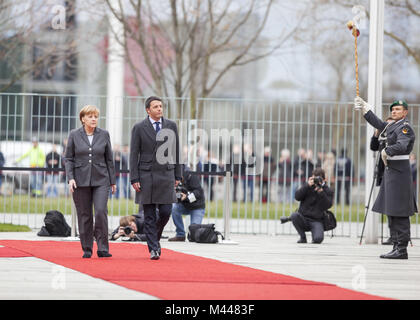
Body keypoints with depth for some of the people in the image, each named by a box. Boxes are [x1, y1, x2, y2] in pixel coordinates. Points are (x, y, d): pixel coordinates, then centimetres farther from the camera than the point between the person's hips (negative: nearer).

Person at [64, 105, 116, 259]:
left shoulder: (104, 135, 6)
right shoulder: (74, 135, 3)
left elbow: (109, 159, 9)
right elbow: (68, 158, 4)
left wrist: (112, 181, 9)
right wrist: (70, 178, -8)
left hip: (100, 180, 0)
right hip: (81, 180, 0)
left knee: (101, 211, -14)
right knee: (84, 215, 3)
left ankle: (102, 248, -9)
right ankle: (87, 249, 12)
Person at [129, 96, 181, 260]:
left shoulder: (171, 126, 6)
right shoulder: (139, 128, -1)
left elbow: (175, 151, 11)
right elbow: (134, 154, -1)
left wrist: (177, 176, 9)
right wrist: (134, 179, -8)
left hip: (166, 175, 2)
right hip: (146, 175, -2)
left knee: (165, 212, -4)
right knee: (149, 215, -1)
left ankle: (155, 236, 24)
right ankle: (153, 249, 3)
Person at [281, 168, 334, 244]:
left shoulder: (328, 191, 4)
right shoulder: (308, 187, 8)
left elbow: (328, 205, -12)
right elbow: (297, 197, -8)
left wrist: (321, 192, -21)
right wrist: (307, 185, -17)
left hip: (316, 221, -2)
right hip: (303, 219, 2)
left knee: (318, 239, -30)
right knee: (294, 215, -33)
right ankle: (303, 237, -10)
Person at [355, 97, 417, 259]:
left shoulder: (405, 128, -10)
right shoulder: (391, 126, 17)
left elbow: (402, 146, -27)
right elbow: (378, 123, 35)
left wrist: (386, 151, -31)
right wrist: (365, 108, 36)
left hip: (399, 173, -10)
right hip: (390, 172, 10)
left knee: (399, 213, -10)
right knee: (391, 213, 12)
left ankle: (402, 250, -10)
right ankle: (396, 246, 17)